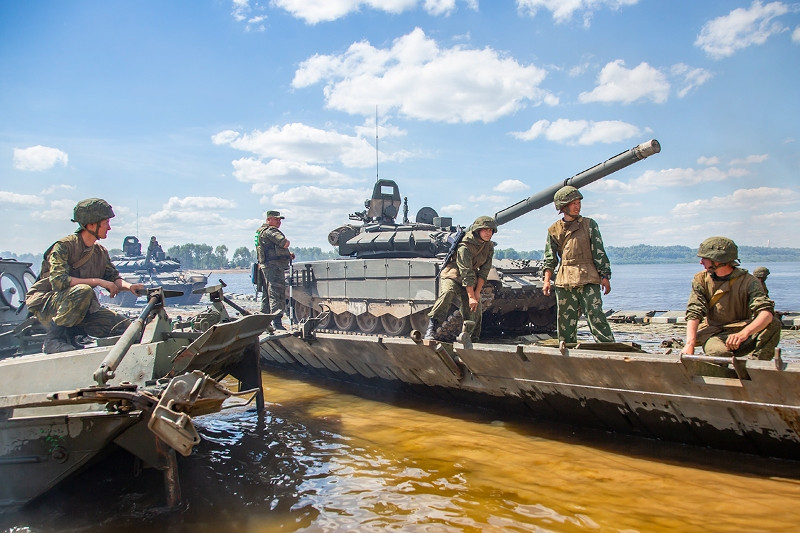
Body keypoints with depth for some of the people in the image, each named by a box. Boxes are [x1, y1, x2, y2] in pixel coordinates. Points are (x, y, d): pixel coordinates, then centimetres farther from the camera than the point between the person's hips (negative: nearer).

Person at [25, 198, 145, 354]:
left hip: (83, 309, 7)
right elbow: (58, 281, -27)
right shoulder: (63, 246, -15)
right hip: (46, 304, -6)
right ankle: (54, 339, -21)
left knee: (124, 325, -11)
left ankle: (68, 335, 5)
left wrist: (128, 286, -20)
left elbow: (113, 278, 3)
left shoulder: (101, 252, 8)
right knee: (83, 290, -37)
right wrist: (97, 281, -27)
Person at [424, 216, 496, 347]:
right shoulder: (465, 246, -23)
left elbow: (484, 271, -2)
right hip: (452, 275, -7)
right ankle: (431, 331, -38)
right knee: (447, 293, -35)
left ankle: (467, 336, 4)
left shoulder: (489, 246, -1)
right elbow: (466, 273, -27)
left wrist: (477, 293, -11)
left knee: (476, 309, -10)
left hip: (471, 282, 7)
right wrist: (471, 296, -30)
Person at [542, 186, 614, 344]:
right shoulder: (554, 230, 11)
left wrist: (605, 277, -3)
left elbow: (599, 253, 3)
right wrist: (546, 280, 2)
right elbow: (550, 258, 12)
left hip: (588, 279, -2)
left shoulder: (589, 225, 6)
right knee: (565, 320, 4)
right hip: (564, 281, 2)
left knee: (595, 315, -9)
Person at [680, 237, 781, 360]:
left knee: (774, 323, -27)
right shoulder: (701, 279, 0)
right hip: (713, 334, 0)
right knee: (718, 353, -35)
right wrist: (690, 344, -29)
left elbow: (766, 313, -24)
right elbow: (694, 313, -11)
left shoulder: (748, 281, -8)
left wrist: (744, 333, -44)